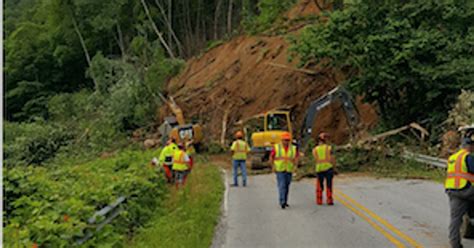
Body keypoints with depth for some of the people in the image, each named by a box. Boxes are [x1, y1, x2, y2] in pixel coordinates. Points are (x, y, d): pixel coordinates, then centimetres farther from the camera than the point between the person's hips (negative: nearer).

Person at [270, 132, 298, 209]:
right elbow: (271, 157, 7)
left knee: (286, 187, 10)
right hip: (279, 171, -3)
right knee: (282, 186, -14)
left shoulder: (293, 148, 4)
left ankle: (284, 201, 23)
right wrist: (273, 167, -1)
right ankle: (282, 202, -20)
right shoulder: (276, 148, -1)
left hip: (289, 171, 3)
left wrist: (295, 166, -8)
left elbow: (296, 158, 8)